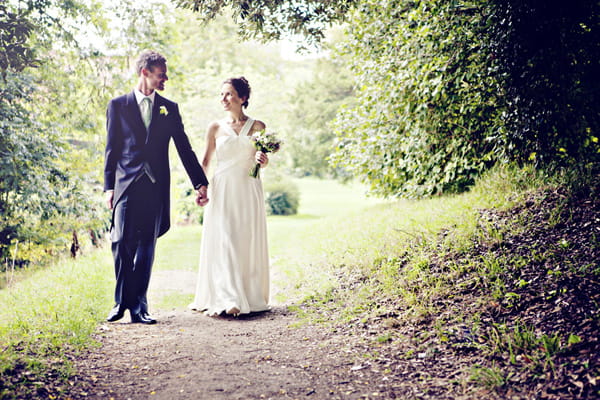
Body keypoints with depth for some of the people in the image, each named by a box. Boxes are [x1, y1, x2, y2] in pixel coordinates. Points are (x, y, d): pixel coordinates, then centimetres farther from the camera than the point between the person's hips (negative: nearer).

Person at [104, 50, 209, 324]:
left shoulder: (169, 109, 12)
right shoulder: (118, 105, 7)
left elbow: (184, 148, 13)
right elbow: (112, 148, 6)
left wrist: (200, 183, 9)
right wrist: (109, 186, 0)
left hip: (156, 186, 2)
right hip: (127, 183, -2)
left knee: (146, 247, 3)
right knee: (122, 243, -7)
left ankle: (139, 305, 9)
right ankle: (122, 302, 9)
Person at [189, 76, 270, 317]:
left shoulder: (257, 126, 7)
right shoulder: (215, 128, 8)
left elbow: (262, 161, 12)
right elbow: (205, 161, 11)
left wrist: (263, 160, -11)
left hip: (248, 191, 0)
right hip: (222, 190, 0)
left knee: (248, 242, 2)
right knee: (223, 242, -8)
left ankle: (250, 297, 13)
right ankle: (227, 300, -10)